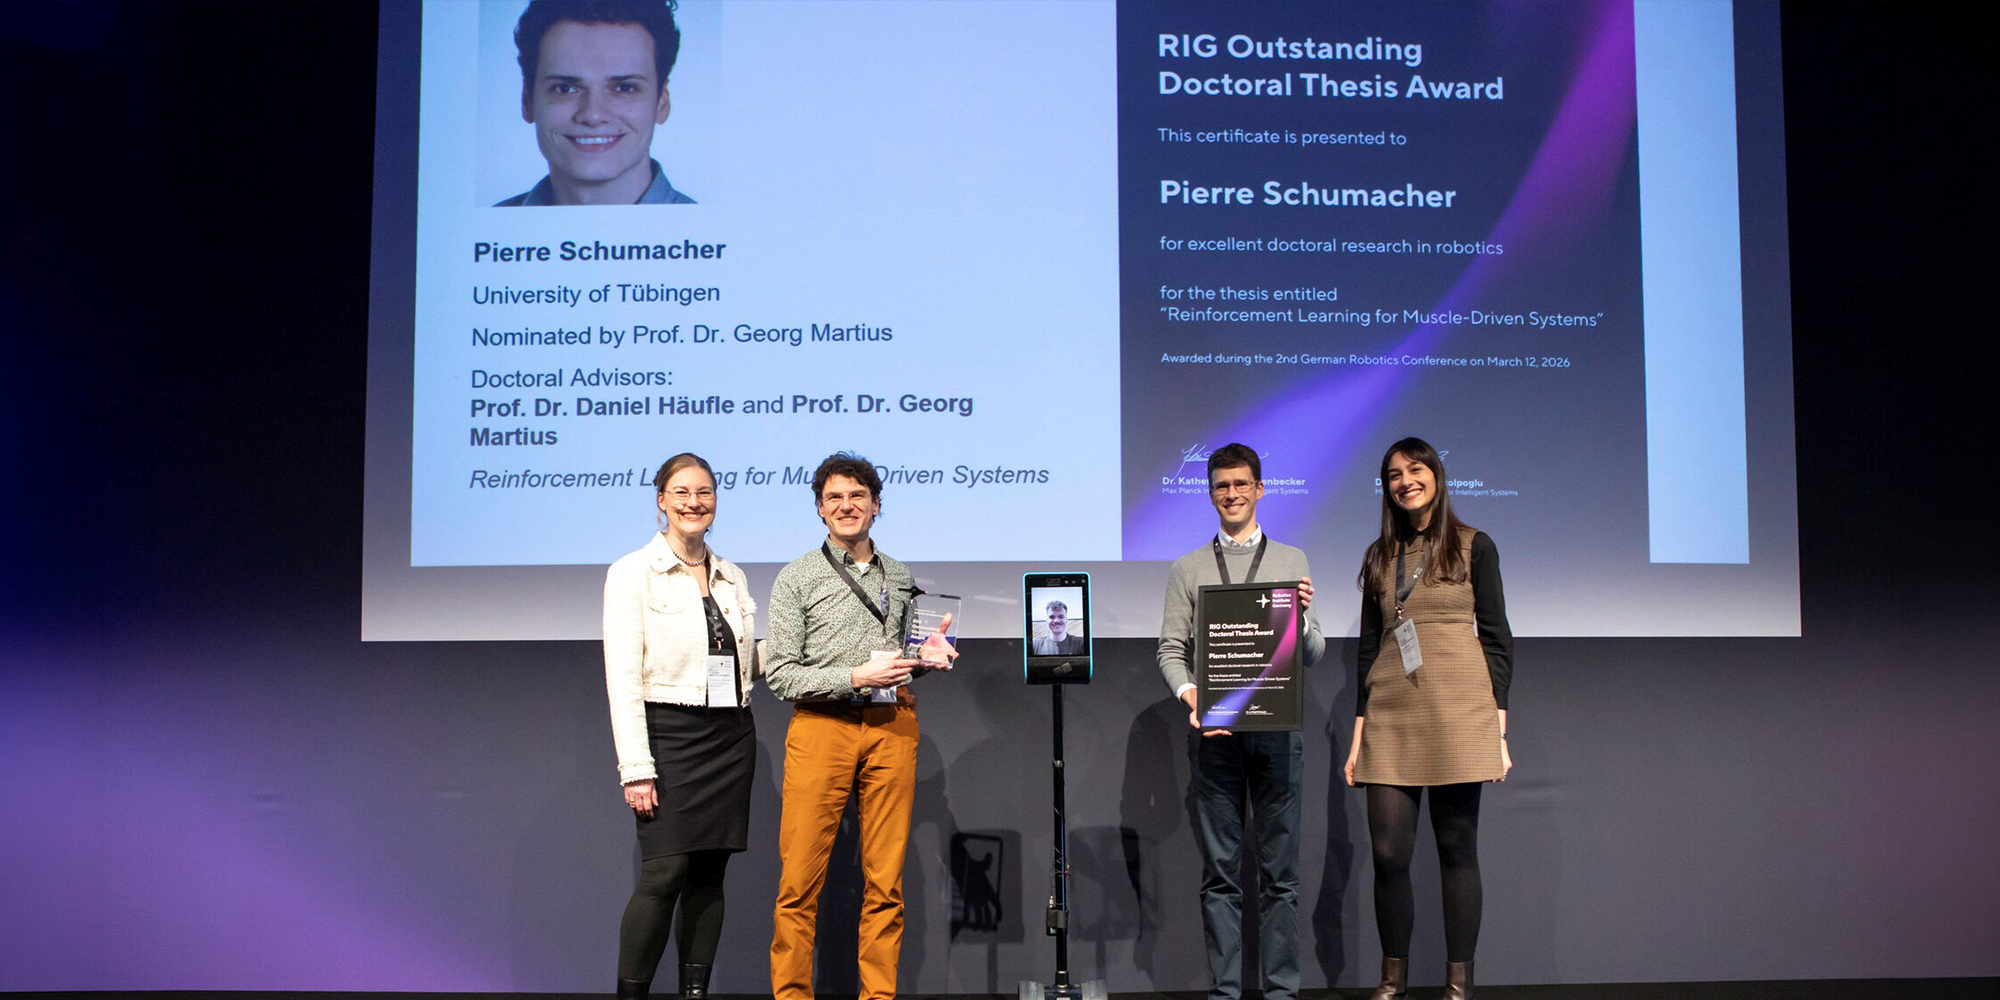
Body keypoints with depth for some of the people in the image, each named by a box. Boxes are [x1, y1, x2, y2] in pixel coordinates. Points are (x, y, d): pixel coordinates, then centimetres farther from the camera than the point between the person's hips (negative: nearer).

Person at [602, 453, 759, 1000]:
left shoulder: (732, 577, 13)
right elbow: (622, 677, -9)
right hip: (668, 734, -5)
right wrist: (636, 768, -15)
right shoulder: (632, 573, -3)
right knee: (664, 872, -12)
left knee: (709, 873, 5)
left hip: (730, 737, 5)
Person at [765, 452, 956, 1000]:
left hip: (892, 728, 3)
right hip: (822, 727, -3)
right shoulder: (797, 578, 3)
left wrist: (926, 656, 5)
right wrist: (856, 677, -12)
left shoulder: (900, 577, 17)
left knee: (885, 881, 3)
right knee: (800, 878, -4)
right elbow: (781, 674, -3)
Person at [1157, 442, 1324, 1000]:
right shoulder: (1188, 570, 12)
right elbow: (1170, 649, 5)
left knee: (1280, 870, 1)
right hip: (1213, 730, 0)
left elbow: (1314, 654, 10)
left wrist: (1301, 616, -10)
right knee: (1220, 871, 3)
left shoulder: (1292, 562, 13)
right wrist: (1189, 693, -13)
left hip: (1276, 728, 0)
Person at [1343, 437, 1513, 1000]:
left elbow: (1497, 638, 5)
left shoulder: (1473, 546, 7)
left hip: (1457, 714, -3)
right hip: (1390, 718, 3)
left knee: (1457, 848, 0)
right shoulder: (1380, 556, 16)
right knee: (1388, 852, -3)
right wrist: (1359, 735, 10)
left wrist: (1498, 727, -3)